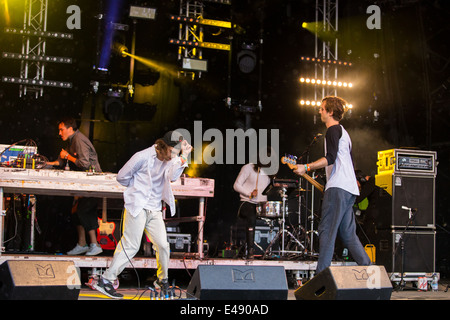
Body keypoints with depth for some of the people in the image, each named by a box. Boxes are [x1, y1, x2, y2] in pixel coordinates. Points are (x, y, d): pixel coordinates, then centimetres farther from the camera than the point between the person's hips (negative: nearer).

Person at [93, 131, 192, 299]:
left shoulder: (171, 161, 6)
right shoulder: (143, 156, -10)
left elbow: (173, 175, -16)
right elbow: (122, 177, -2)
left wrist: (183, 156, -25)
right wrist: (139, 187, 6)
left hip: (154, 210, 6)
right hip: (137, 207, -6)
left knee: (163, 245, 3)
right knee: (131, 245, -10)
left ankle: (162, 279, 23)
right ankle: (105, 280, -6)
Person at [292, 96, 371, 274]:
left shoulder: (333, 130, -4)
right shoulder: (343, 132, 26)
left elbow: (331, 158, -18)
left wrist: (306, 167, -20)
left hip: (338, 187, -10)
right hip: (349, 189, 10)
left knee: (327, 231, -12)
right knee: (348, 234, 10)